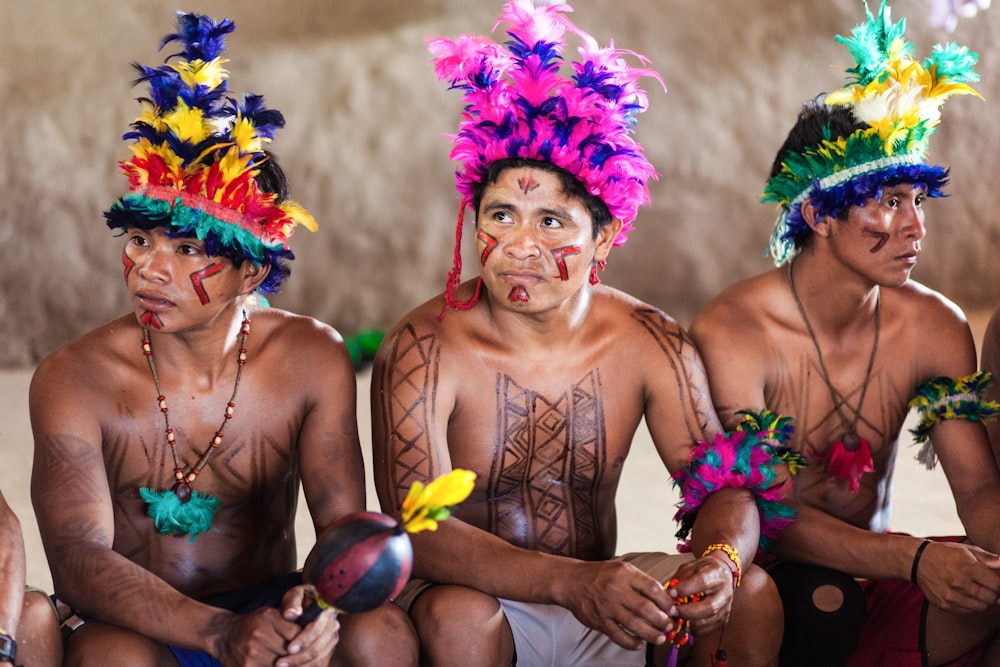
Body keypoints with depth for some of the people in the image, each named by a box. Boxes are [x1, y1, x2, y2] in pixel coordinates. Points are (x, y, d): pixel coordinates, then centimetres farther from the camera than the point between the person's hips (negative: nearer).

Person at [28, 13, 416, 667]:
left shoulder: (313, 359, -7)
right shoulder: (74, 381, -13)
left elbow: (344, 522, -8)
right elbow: (79, 559, -21)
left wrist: (321, 604, -33)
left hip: (270, 606, 2)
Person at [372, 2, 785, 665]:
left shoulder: (647, 342, -6)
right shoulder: (424, 351, -18)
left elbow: (724, 484, -3)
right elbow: (415, 529, -27)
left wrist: (721, 558, -30)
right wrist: (574, 581, -42)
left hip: (604, 594, 3)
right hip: (476, 594, -3)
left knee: (750, 597, -18)